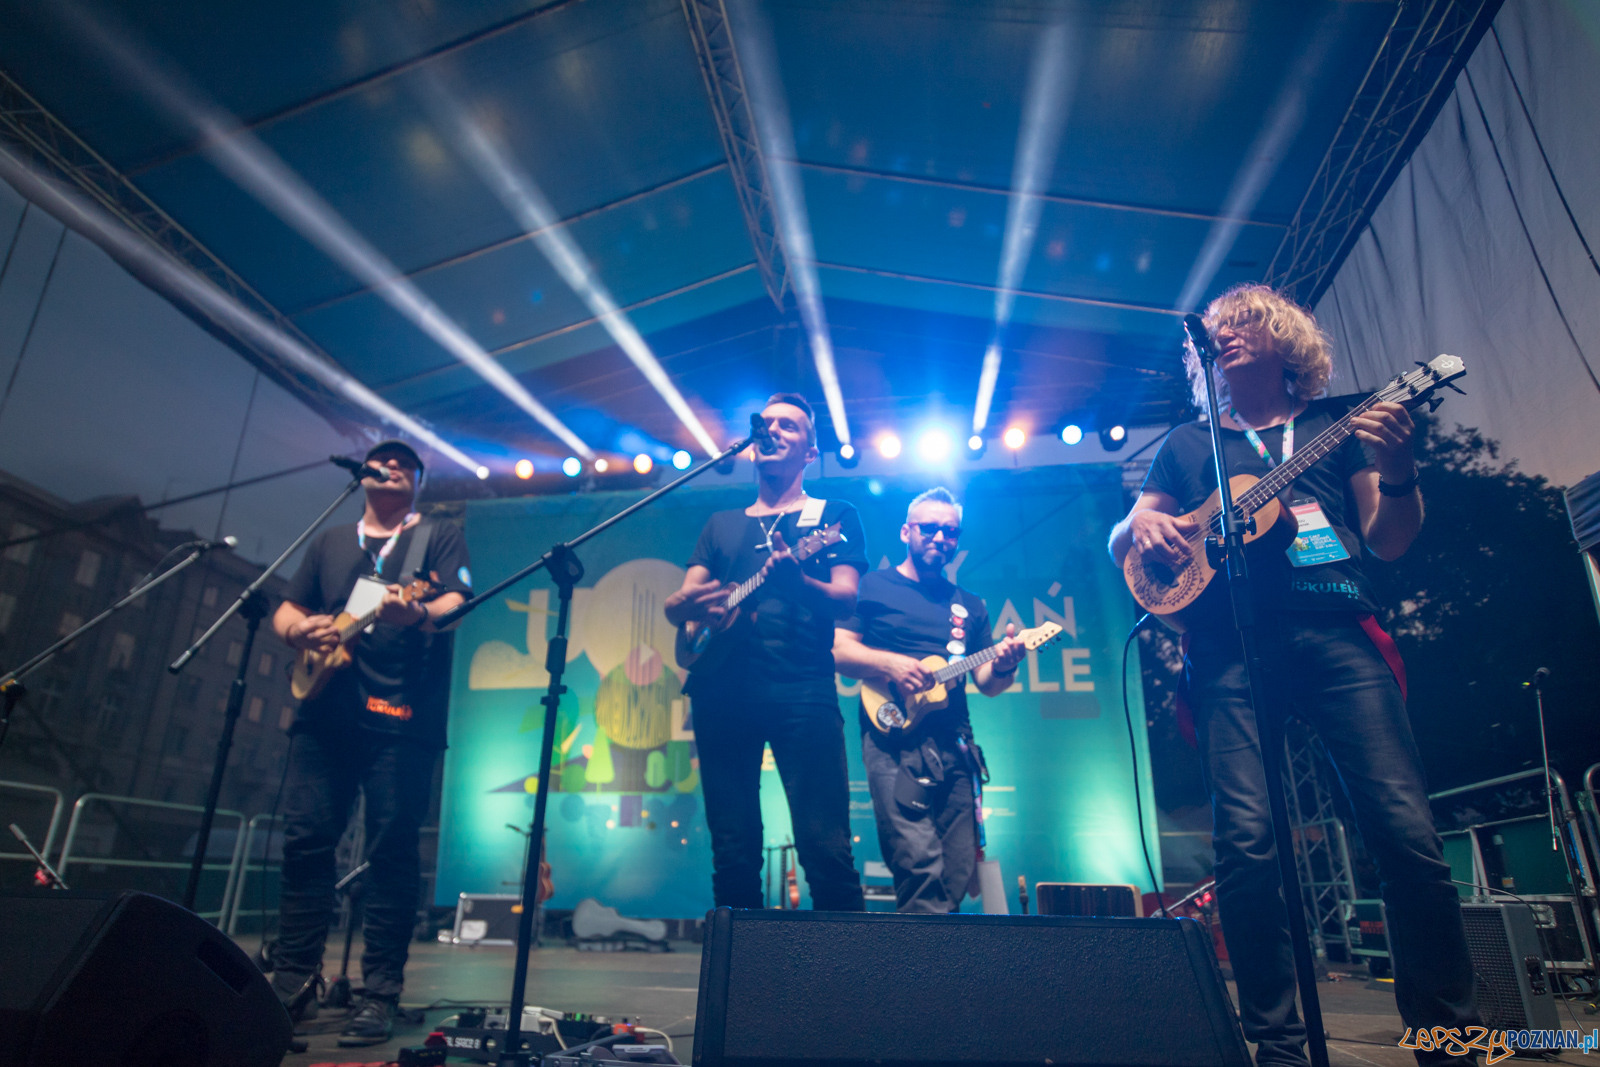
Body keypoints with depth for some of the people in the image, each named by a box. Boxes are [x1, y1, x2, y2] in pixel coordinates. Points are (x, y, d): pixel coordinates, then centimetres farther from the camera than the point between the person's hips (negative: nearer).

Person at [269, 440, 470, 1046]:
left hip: (402, 716, -4)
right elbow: (284, 613, 22)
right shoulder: (329, 542, 23)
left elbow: (455, 604, -6)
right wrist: (299, 629, -2)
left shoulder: (439, 537, 10)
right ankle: (293, 985, 17)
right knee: (305, 841, 4)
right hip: (324, 708, 5)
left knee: (392, 849, -4)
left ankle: (379, 997, 4)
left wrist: (418, 613, -28)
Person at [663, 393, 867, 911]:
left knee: (825, 847, -9)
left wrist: (795, 580, -24)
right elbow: (674, 605, 17)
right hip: (722, 690, 4)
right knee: (733, 853, 6)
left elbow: (845, 600, -2)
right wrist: (691, 603, -9)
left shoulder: (834, 515, 12)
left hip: (802, 690, -3)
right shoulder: (722, 524, 23)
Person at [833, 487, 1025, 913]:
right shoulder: (874, 587, 8)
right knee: (921, 865, -18)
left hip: (955, 747, 5)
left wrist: (1002, 667, -5)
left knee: (958, 874, 5)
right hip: (895, 738, -5)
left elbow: (987, 684, 18)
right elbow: (838, 650, -2)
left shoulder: (968, 605, 22)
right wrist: (889, 663, -17)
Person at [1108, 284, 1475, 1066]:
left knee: (1406, 829, -11)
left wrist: (1398, 474, -5)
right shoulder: (1188, 444, 22)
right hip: (1230, 643, 0)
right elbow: (1120, 542, 19)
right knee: (1246, 842, -11)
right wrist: (1142, 529, -4)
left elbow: (1388, 542, 15)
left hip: (1336, 630, 0)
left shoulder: (1339, 422, 21)